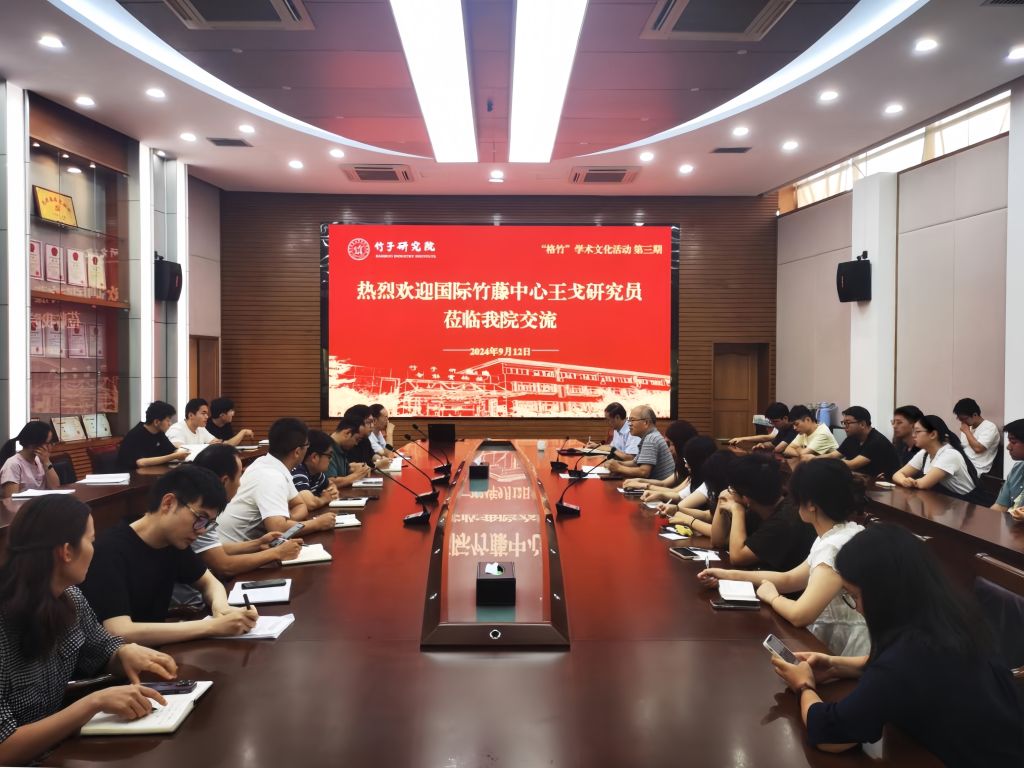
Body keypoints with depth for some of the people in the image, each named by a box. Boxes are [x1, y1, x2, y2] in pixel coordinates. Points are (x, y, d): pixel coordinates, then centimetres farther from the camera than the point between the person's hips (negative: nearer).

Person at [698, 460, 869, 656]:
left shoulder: (836, 547, -25)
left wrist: (772, 596, -10)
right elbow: (790, 579, 16)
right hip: (829, 644, 8)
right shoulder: (835, 536, 7)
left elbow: (799, 615, -32)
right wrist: (729, 575, 10)